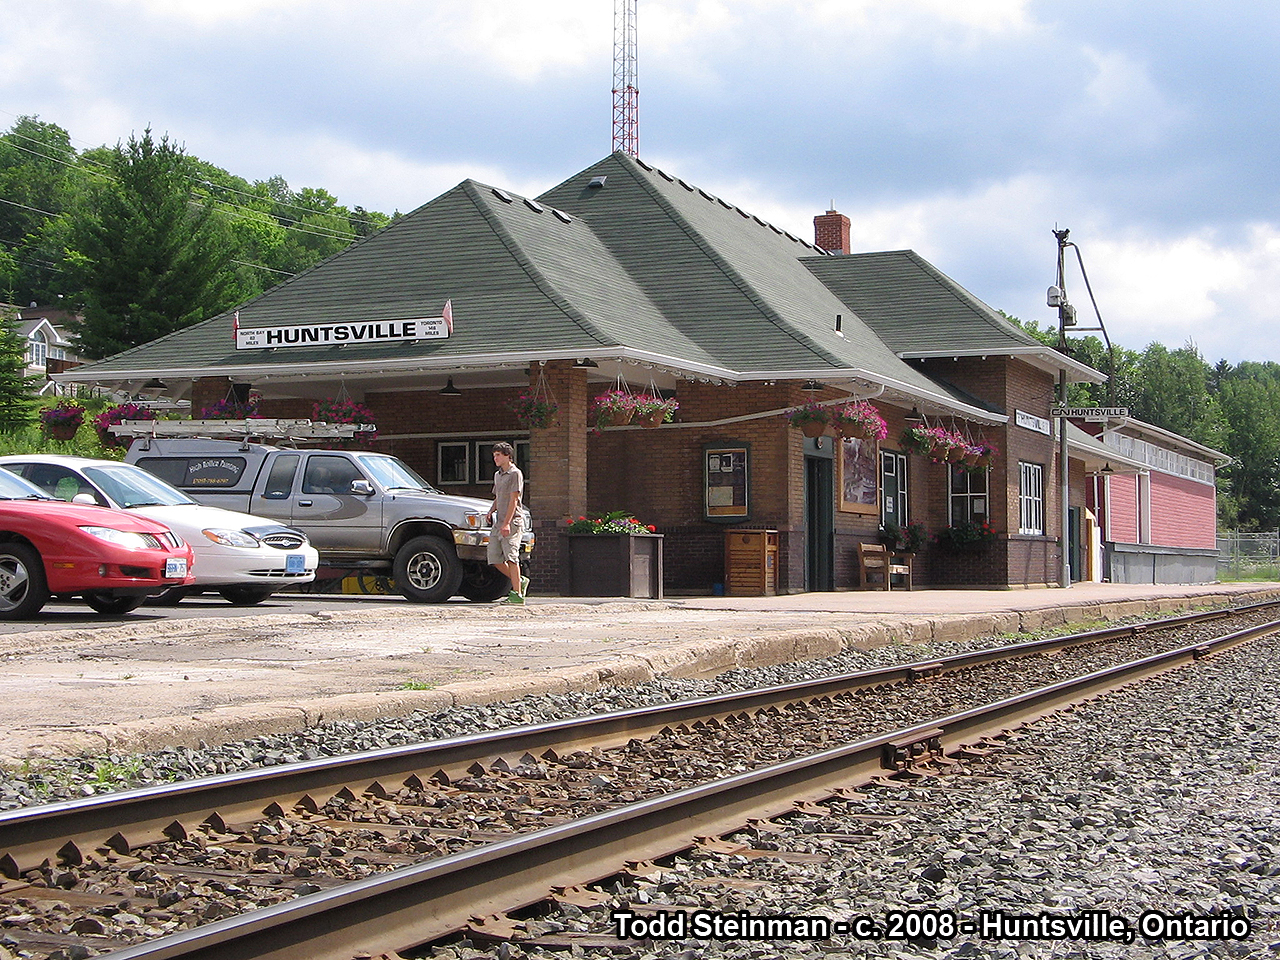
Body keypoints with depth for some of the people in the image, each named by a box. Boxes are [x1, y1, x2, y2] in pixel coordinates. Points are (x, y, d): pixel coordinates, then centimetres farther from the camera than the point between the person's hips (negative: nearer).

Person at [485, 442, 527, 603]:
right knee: (495, 558, 3)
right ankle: (520, 581, 17)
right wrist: (491, 511, 9)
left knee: (511, 557, -13)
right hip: (498, 523, 9)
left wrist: (506, 523, -21)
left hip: (512, 522, -9)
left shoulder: (515, 474, -7)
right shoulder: (497, 475, 20)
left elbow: (513, 500, -14)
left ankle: (517, 593, -13)